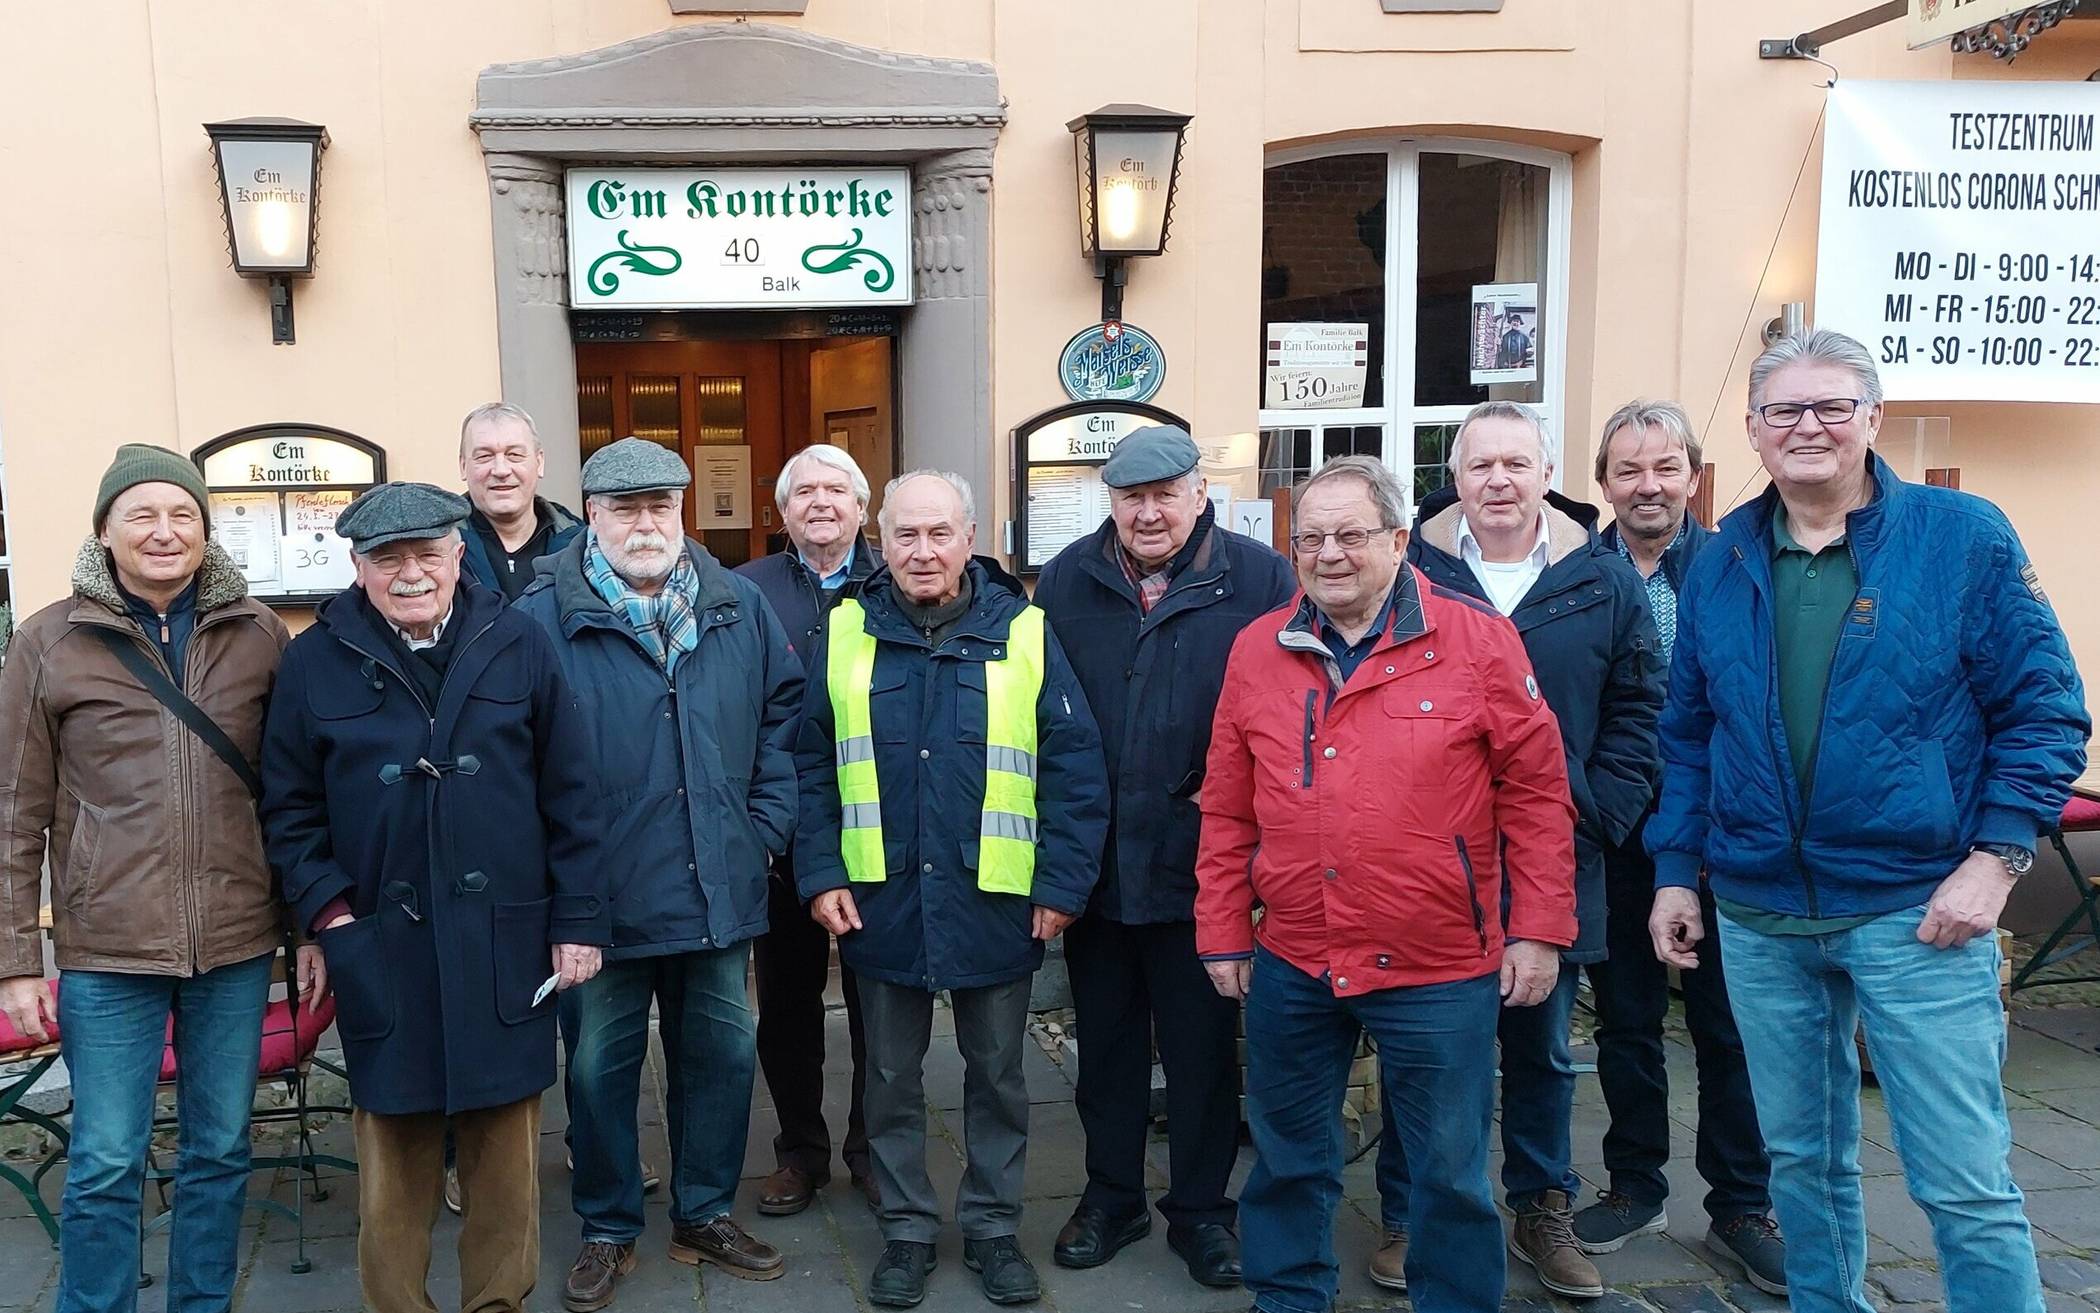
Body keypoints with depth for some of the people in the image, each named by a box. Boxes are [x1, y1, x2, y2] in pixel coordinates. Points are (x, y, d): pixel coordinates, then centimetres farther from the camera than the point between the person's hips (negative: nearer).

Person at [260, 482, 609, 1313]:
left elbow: (571, 797, 1)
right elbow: (289, 806, 5)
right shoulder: (316, 662, 1)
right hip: (379, 953, 0)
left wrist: (578, 920, -2)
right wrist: (325, 907, -7)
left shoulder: (519, 648, 1)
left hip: (503, 949, 0)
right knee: (392, 1159, 10)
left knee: (506, 1151, 11)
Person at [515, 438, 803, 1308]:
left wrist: (766, 824, 2)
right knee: (600, 1066, 11)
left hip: (720, 892, 3)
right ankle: (607, 1231, 30)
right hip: (602, 898, -3)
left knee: (721, 1056, 14)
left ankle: (706, 1216, 33)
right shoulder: (544, 617, -7)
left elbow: (783, 712, 10)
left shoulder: (738, 607, 5)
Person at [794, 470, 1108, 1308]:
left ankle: (993, 1226, 31)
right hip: (881, 903, 1)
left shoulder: (1025, 632, -4)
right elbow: (810, 765, 3)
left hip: (996, 904, -1)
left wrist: (1062, 885, -8)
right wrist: (821, 875, -5)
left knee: (997, 1075, 14)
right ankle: (907, 1230, 31)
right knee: (892, 1077, 14)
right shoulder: (845, 632, 0)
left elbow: (1075, 768, -5)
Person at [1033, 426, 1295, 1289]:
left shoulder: (1258, 581, -6)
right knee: (1106, 1042, 16)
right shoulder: (1066, 583, 2)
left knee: (1203, 1047, 11)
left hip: (1200, 862, -2)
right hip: (1095, 861, 3)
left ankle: (1200, 1210, 28)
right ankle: (1111, 1198, 34)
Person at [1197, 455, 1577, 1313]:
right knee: (1288, 1157, 18)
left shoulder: (1478, 639, -6)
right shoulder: (1256, 650, 3)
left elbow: (1536, 791, -4)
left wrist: (1538, 929, -6)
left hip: (1440, 967, -3)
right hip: (1290, 965, 3)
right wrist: (1222, 932, 5)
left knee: (1449, 1170, 11)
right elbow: (1227, 810, 6)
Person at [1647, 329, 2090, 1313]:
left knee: (1965, 1182, 0)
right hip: (1757, 918, 4)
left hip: (1917, 911, -3)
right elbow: (1688, 734, 11)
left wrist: (1996, 858, -12)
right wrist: (1676, 871, 8)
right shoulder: (1721, 562, 6)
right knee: (1801, 1158, 16)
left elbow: (2045, 708, -4)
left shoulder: (1962, 537, -5)